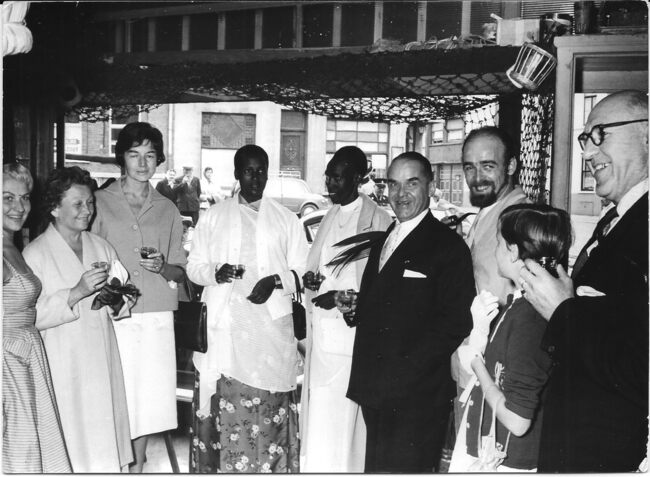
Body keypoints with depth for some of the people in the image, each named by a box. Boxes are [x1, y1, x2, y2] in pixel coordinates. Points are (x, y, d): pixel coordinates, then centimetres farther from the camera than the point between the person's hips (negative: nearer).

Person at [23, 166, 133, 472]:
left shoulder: (102, 248, 11)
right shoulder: (35, 253, -5)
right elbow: (32, 315, -13)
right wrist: (76, 293, -21)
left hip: (101, 361, 5)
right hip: (62, 366, -4)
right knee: (69, 438, -3)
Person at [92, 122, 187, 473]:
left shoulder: (167, 210, 10)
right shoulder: (101, 203, 2)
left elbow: (181, 273, 11)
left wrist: (162, 267, -9)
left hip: (156, 319, 3)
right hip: (113, 317, -2)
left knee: (149, 396, 7)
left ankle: (138, 465, 23)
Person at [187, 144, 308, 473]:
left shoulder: (287, 220, 11)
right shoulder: (213, 217, 12)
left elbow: (301, 271, 9)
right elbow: (193, 266, 11)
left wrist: (276, 281, -10)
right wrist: (214, 272, -10)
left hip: (271, 327, 0)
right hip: (223, 328, 0)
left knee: (268, 409, -2)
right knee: (222, 407, -3)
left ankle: (268, 467, 8)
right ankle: (216, 465, 9)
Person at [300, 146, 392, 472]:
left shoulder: (377, 221, -11)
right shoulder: (330, 217, 13)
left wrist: (343, 298, -18)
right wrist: (310, 279, 3)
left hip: (349, 333, -7)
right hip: (322, 335, 7)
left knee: (338, 419, -3)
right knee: (317, 416, 12)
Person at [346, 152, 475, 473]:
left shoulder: (449, 247, -9)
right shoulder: (382, 242, 16)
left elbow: (454, 324, -15)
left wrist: (399, 379, -17)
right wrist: (352, 307, 0)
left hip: (416, 400, -7)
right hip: (375, 396, 7)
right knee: (377, 468, 14)